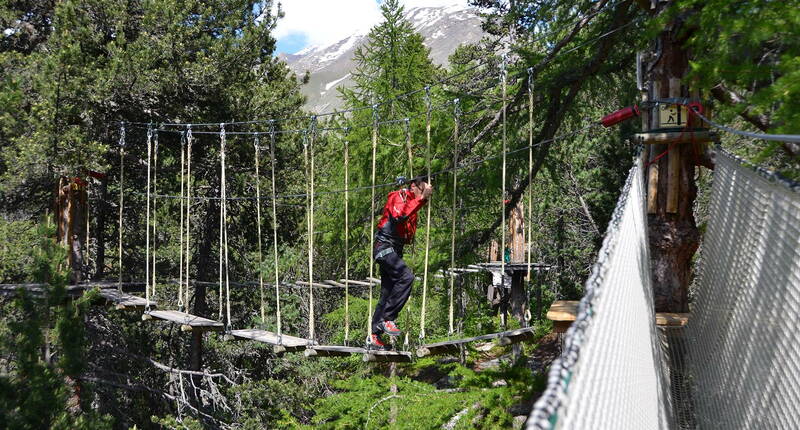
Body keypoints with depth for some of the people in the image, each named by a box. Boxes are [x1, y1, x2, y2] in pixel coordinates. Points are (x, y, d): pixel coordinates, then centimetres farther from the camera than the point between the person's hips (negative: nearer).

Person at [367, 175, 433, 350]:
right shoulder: (398, 196, -6)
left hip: (395, 250, 10)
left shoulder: (411, 201, 22)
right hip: (384, 246, -10)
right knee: (406, 276, -28)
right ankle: (387, 319, -25)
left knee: (387, 295, 8)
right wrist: (421, 198, -27)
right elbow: (399, 215, -27)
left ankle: (374, 337, 13)